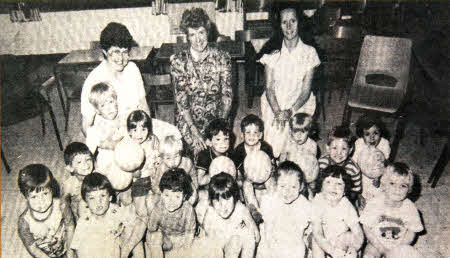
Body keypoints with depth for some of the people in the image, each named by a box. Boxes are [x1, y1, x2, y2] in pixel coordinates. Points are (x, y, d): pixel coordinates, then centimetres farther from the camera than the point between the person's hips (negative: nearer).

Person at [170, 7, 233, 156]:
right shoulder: (178, 61, -6)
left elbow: (227, 96, -3)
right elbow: (181, 100, -9)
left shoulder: (222, 58, -4)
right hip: (188, 120, 0)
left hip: (217, 119, 1)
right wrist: (194, 131, -17)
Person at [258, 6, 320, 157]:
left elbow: (306, 89, -5)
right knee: (271, 149, -5)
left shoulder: (309, 52, -2)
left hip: (299, 107, 0)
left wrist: (290, 111, -19)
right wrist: (277, 111, -19)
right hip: (274, 108, 1)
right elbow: (269, 88, -3)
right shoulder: (273, 54, 0)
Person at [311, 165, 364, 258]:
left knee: (349, 236, -26)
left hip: (341, 241, 1)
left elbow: (359, 234, -17)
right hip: (323, 241, 0)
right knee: (315, 240, -29)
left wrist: (353, 248, -38)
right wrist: (332, 251, -40)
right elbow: (317, 234, -27)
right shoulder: (317, 202, -23)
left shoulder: (347, 206, -18)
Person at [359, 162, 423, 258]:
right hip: (376, 243, -1)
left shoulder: (410, 208, -13)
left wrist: (395, 248, -14)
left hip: (399, 246, 1)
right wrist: (379, 246, -14)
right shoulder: (373, 203, -15)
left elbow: (412, 232, -5)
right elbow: (366, 228, -8)